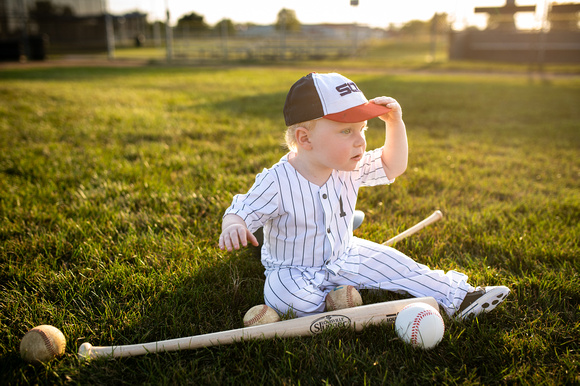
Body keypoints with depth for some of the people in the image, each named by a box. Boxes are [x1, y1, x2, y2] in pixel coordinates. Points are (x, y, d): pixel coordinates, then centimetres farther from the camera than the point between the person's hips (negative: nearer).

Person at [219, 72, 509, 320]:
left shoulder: (351, 169, -8)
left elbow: (392, 166, 3)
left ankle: (455, 297, 11)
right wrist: (233, 227, -49)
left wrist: (394, 122, -10)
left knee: (391, 263, 0)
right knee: (284, 296, -34)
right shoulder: (276, 183, -28)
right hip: (294, 270, -4)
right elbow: (241, 212, -24)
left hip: (343, 257, 5)